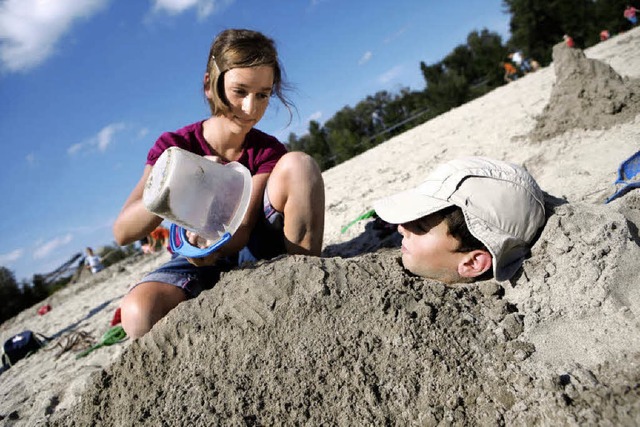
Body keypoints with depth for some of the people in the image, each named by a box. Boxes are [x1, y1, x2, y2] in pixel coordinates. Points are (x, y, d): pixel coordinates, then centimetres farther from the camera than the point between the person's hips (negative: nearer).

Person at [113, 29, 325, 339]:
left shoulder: (267, 151, -8)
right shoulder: (175, 146, -9)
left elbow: (242, 230, -19)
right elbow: (122, 232, -20)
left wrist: (217, 245, -44)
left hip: (250, 251, 1)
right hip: (198, 259, 0)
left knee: (297, 164, -22)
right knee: (138, 312, -35)